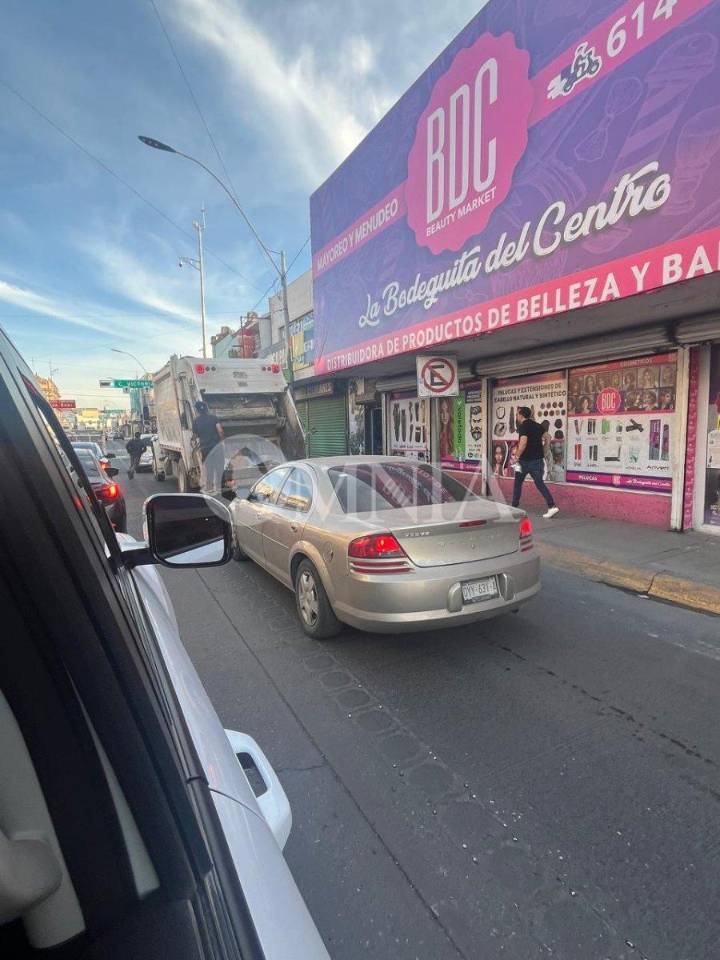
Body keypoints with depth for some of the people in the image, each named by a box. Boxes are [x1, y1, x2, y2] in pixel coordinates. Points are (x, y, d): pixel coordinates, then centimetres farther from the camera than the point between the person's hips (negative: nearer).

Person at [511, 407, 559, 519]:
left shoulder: (523, 426, -11)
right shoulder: (536, 425, 11)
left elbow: (523, 442, -23)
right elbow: (548, 437, 16)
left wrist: (517, 456, -16)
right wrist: (542, 450, 19)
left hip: (526, 460, -6)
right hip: (538, 459, 6)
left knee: (518, 482, 12)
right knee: (539, 483, 3)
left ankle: (514, 506, 20)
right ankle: (552, 506, -10)